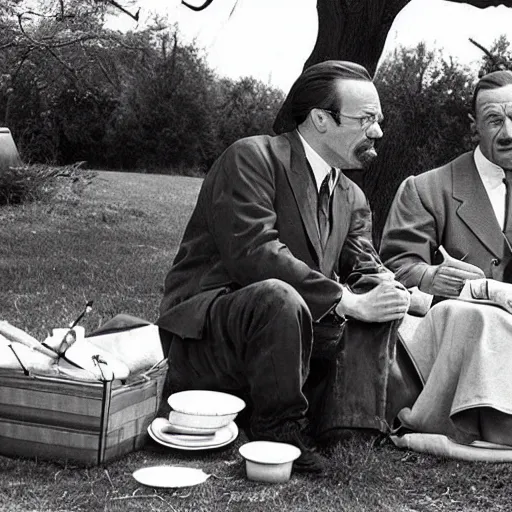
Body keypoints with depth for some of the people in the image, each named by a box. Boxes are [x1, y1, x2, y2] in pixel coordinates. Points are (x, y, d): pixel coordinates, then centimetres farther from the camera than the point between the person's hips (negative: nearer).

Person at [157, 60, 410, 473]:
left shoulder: (352, 199, 14)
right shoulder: (251, 158, -13)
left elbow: (365, 268, 6)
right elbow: (253, 253, -24)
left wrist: (384, 286, -20)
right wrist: (347, 301, -26)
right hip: (204, 329, -8)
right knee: (278, 296, -36)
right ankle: (278, 430, -16)